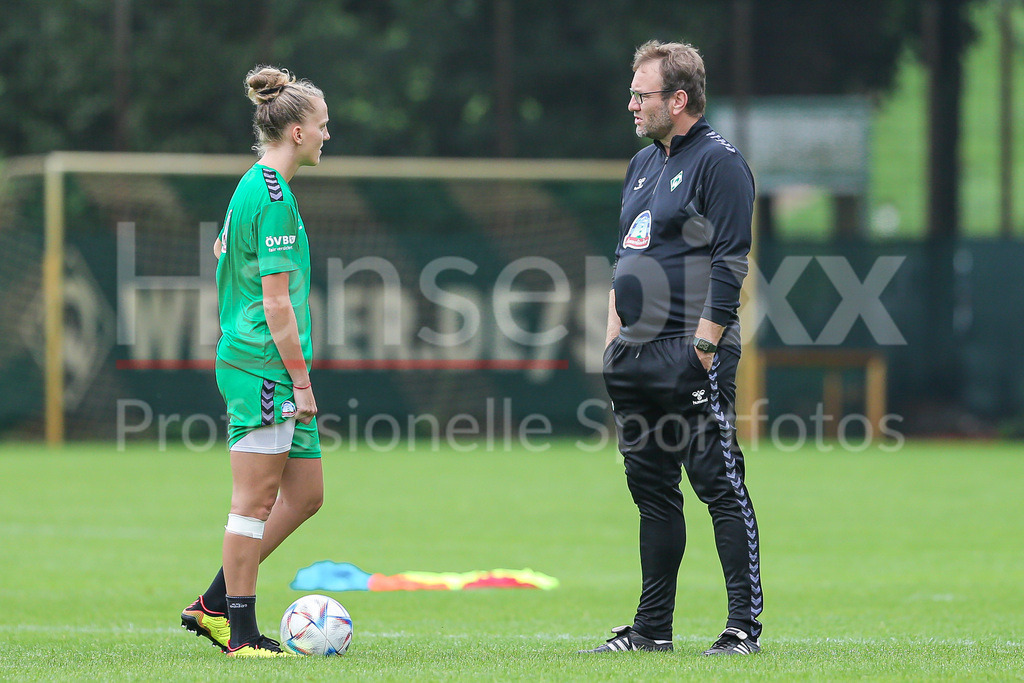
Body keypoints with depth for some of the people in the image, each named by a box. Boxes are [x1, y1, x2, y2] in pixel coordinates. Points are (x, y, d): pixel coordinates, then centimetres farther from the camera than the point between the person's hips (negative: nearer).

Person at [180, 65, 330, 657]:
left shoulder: (251, 187, 15)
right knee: (256, 501, -4)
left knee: (305, 494, 12)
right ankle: (241, 631, 3)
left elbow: (222, 250, 28)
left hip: (246, 359, 10)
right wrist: (301, 381, -15)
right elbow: (276, 302, -18)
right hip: (264, 365, -10)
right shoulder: (275, 198, -16)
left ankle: (213, 606, 16)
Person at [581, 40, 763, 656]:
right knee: (652, 490, 11)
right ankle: (652, 628, 16)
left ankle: (745, 625, -5)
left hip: (693, 358, -9)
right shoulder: (644, 165, 18)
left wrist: (703, 346, -18)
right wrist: (615, 339, 16)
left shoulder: (719, 162, -8)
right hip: (639, 355, 9)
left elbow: (730, 264, -14)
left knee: (720, 487, -7)